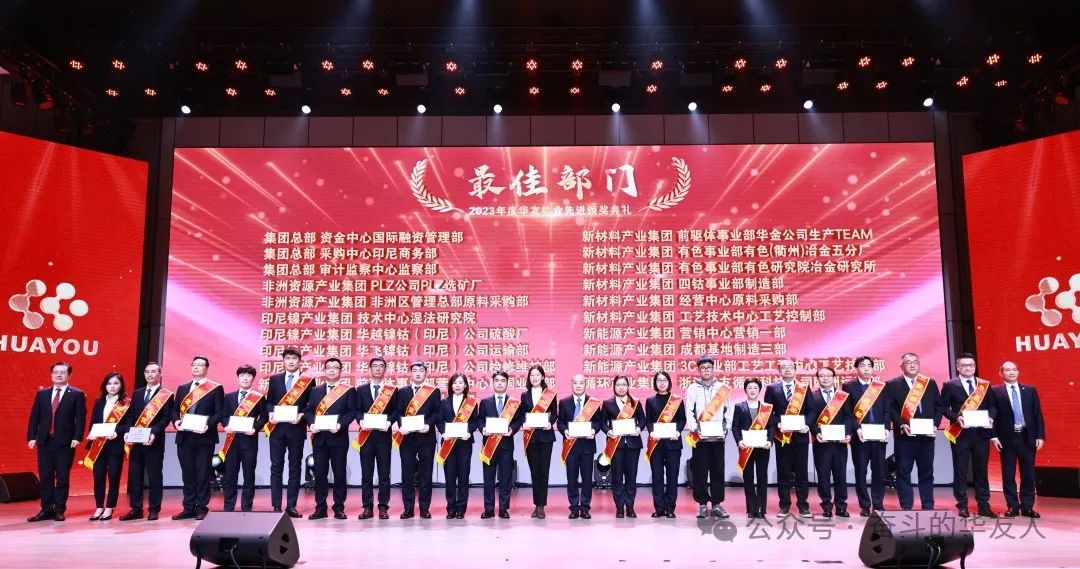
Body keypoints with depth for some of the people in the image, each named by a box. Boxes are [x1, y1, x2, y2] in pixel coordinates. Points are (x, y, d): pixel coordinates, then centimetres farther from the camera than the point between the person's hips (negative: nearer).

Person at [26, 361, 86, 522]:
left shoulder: (77, 394, 1)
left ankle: (59, 510, 9)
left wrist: (77, 438, -14)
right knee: (45, 477, 7)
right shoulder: (42, 394, 12)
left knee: (62, 477, 1)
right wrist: (31, 437, 0)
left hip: (65, 442, -3)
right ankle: (46, 509, 15)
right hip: (44, 441, 3)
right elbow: (34, 417, 10)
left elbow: (80, 418, -4)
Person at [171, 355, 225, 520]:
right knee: (187, 474, 9)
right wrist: (176, 421, -5)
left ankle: (201, 508, 6)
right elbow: (175, 410, 16)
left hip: (204, 437, -4)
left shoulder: (216, 388, 2)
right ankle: (189, 508, 15)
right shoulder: (182, 388, 17)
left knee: (202, 474, -1)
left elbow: (219, 412, -4)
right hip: (184, 437, 5)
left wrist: (208, 425, -19)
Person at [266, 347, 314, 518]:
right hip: (277, 427, 2)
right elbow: (268, 400, 11)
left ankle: (291, 506, 10)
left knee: (295, 467, 4)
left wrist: (301, 415, -15)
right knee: (276, 467, 3)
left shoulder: (308, 380, 3)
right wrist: (270, 412, -8)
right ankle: (276, 506, 7)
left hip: (296, 428, -2)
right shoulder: (274, 379, 11)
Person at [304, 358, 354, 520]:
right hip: (319, 438, 3)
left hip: (338, 437, -3)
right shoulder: (316, 391, 15)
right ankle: (320, 508, 11)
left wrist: (340, 424, -17)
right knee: (320, 473, 5)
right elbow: (309, 411, 10)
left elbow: (351, 412, -3)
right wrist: (311, 424, -9)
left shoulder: (348, 390, 5)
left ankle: (339, 508, 8)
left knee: (339, 473, 1)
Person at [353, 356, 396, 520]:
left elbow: (396, 410, 3)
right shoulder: (361, 390, 11)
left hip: (383, 434, -2)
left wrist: (389, 421, -14)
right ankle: (367, 507, 10)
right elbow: (357, 410, 8)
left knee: (384, 474, 1)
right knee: (366, 473, 4)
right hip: (366, 434, 2)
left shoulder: (392, 389, 6)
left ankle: (383, 507, 7)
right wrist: (361, 420, -12)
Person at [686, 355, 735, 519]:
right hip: (699, 437, -1)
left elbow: (729, 410, 11)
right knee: (700, 472, 1)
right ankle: (702, 505, 9)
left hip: (718, 437, 1)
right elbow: (689, 411, -2)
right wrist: (694, 428, -15)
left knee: (718, 471, 4)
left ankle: (717, 504, 12)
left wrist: (726, 427, 1)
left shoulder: (723, 389, 9)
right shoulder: (692, 389, 4)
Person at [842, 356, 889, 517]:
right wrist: (857, 429, -13)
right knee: (860, 471, 2)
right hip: (859, 435, -2)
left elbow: (886, 410, 8)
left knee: (879, 471, 5)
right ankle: (865, 506, 10)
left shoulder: (881, 386, 11)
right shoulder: (848, 386, 3)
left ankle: (878, 505, 15)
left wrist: (886, 429, -4)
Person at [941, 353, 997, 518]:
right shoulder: (950, 386, 1)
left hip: (981, 432, 3)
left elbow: (992, 406, 10)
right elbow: (944, 407, -1)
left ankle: (983, 505, 16)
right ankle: (962, 506, 9)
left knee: (981, 469, 8)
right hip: (960, 433, -2)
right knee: (960, 471, 2)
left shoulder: (985, 385, 11)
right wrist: (956, 417, -17)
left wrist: (990, 417, -10)